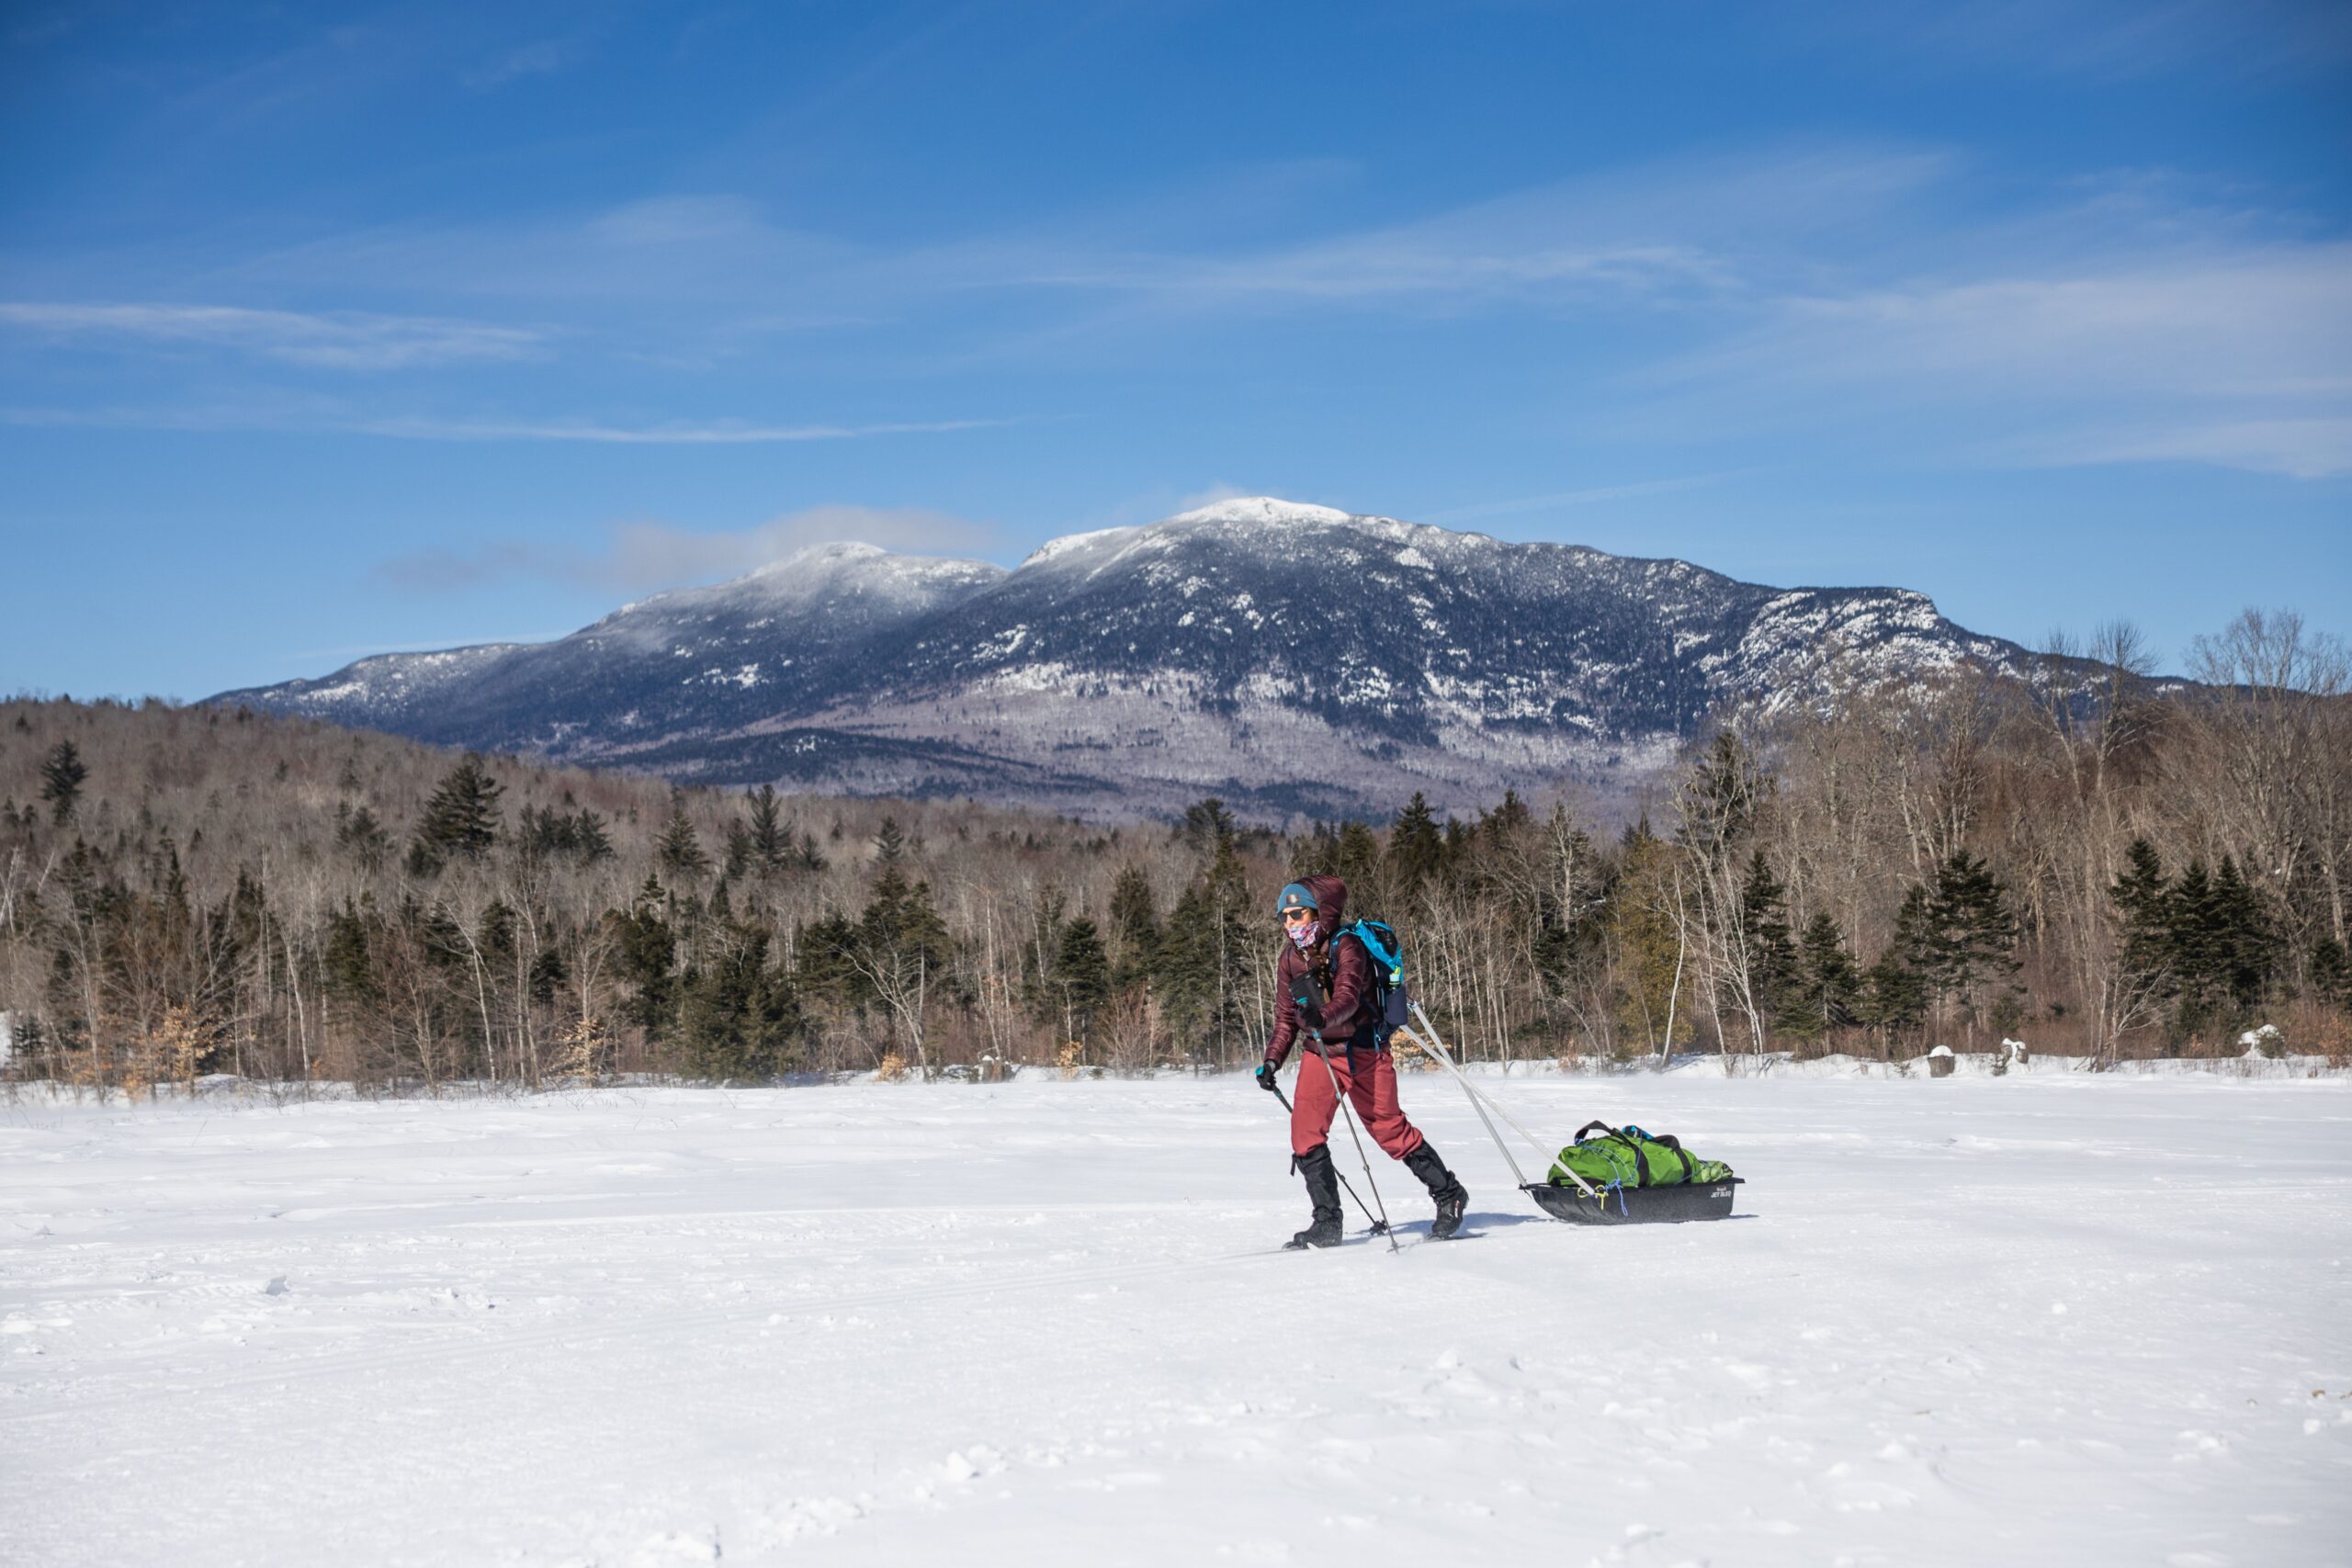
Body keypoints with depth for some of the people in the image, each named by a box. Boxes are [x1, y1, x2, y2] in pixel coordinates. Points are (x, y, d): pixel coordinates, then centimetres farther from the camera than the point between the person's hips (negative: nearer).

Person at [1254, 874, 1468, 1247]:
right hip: (1318, 1053, 5)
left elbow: (1348, 997, -30)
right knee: (1305, 1133, -10)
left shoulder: (1346, 947, -13)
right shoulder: (1290, 958, 6)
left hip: (1362, 1050, -5)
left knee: (1389, 1129, -1)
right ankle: (1327, 1223, -5)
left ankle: (1449, 1195, 19)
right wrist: (1272, 1060, 2)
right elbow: (1286, 1017, 14)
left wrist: (1322, 1017, -50)